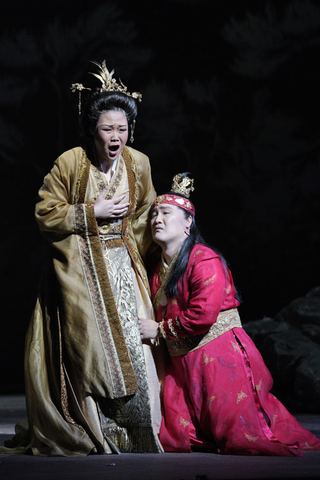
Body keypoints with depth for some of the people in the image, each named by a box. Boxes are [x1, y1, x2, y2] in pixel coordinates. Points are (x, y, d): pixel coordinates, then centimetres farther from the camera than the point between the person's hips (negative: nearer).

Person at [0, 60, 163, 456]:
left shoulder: (139, 163, 1)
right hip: (80, 268, -4)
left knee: (133, 341, -1)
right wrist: (93, 212, -15)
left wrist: (132, 251, 9)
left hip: (122, 264, 4)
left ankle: (139, 431, 9)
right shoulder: (69, 163, -11)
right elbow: (45, 213, -9)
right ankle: (95, 433, 4)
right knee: (90, 344, -6)